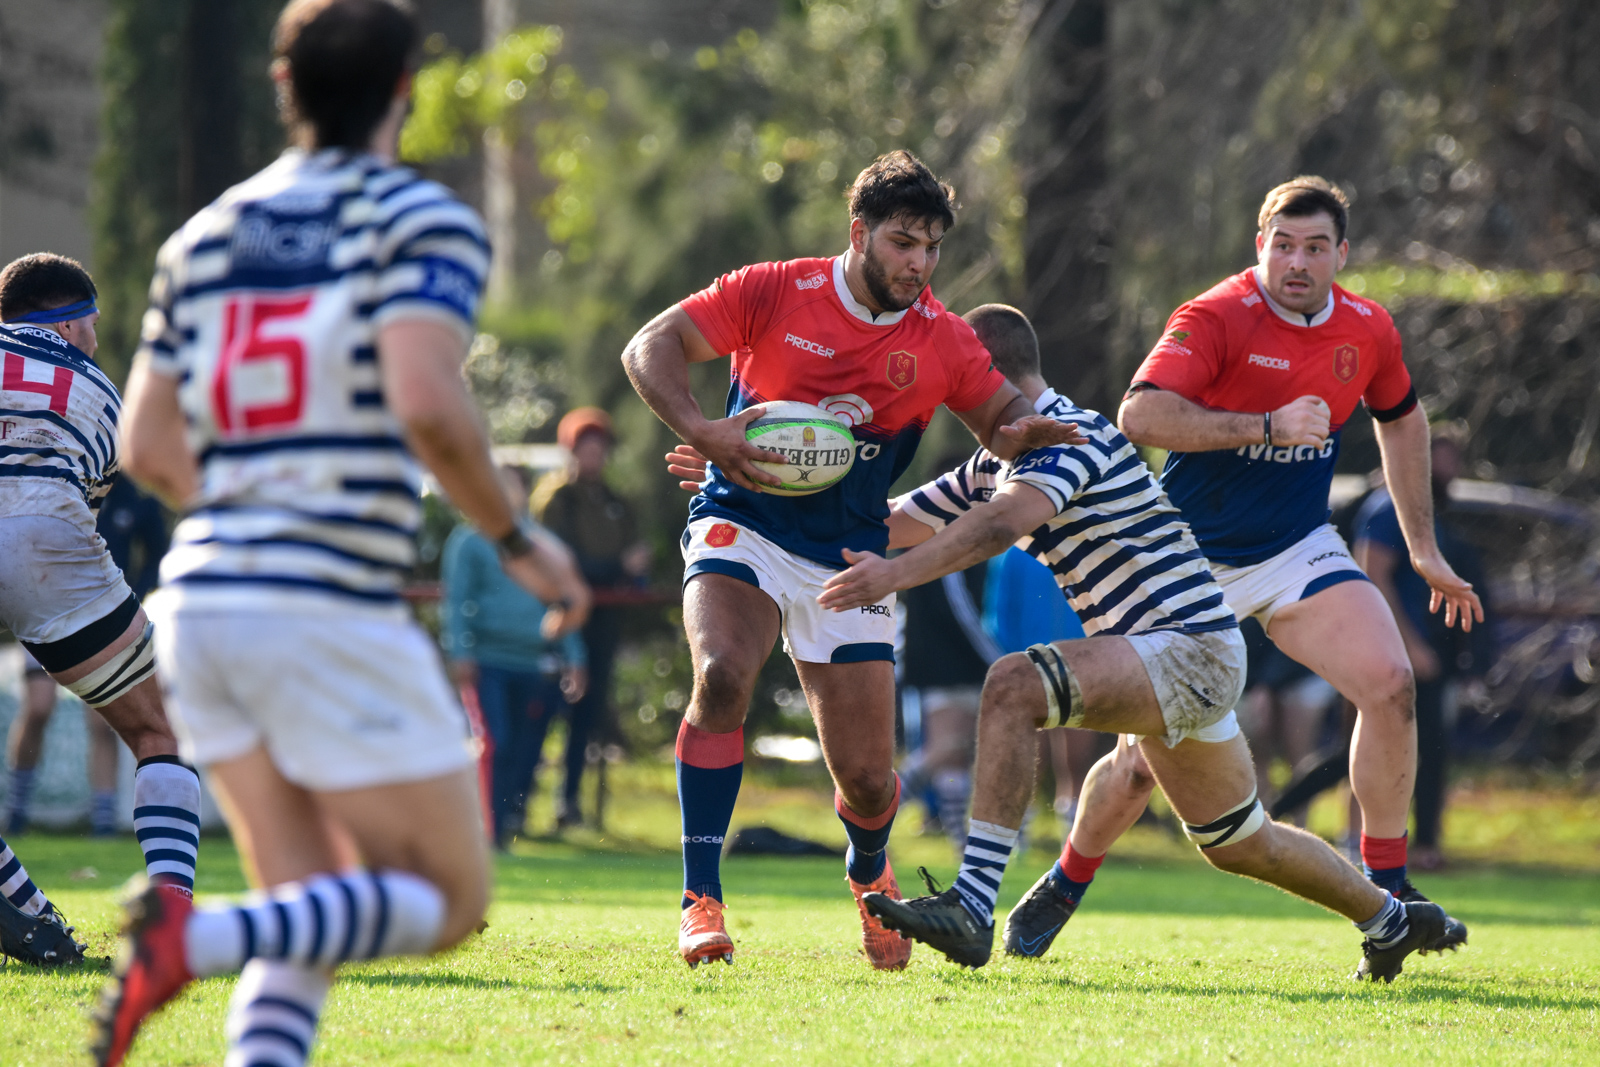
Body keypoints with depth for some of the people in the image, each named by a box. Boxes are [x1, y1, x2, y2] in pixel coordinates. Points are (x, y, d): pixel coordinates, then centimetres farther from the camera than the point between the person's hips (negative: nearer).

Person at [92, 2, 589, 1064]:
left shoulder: (206, 235, 14)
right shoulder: (424, 221, -5)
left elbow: (148, 446, 15)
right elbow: (427, 406, -20)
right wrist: (519, 543, -6)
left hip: (202, 603, 7)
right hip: (332, 616, -7)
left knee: (310, 923, 14)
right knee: (451, 902, 4)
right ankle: (197, 938, -19)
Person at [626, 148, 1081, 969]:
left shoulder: (943, 342, -1)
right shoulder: (774, 293, -8)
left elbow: (1008, 424, 8)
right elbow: (650, 348, -9)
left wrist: (1034, 429, -18)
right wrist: (702, 431, -27)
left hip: (850, 561, 2)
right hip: (743, 531, -2)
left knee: (867, 778, -3)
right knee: (723, 674, -33)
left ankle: (869, 872, 36)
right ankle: (700, 898, -24)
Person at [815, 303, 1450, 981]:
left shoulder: (1070, 434, -15)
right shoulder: (997, 462, 15)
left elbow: (1001, 525, -34)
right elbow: (897, 521, 18)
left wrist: (895, 574, -42)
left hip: (1190, 646, -11)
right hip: (1168, 667, 11)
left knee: (1013, 686, -29)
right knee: (1235, 844, 23)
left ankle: (971, 906, -35)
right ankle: (1391, 920, 43)